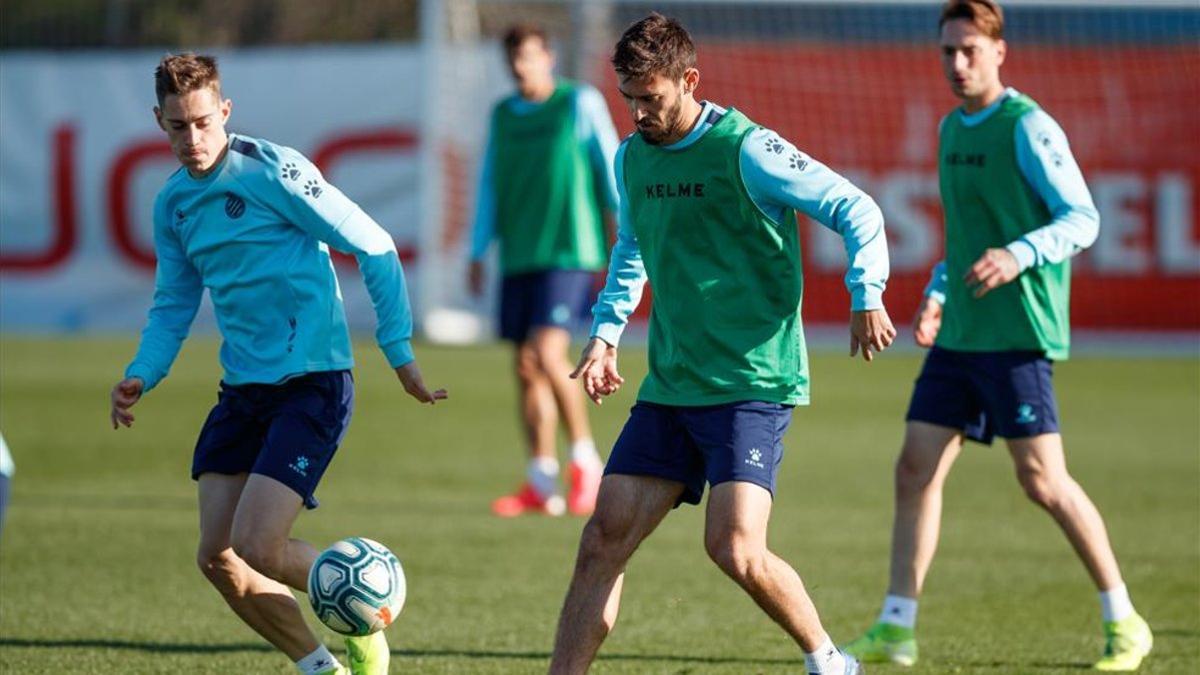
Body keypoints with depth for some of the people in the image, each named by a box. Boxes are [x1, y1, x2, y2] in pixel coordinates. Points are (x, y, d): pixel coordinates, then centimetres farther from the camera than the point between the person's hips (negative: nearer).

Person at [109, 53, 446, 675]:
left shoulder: (273, 171, -13)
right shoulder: (173, 203, 9)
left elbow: (373, 248, -10)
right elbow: (173, 304, 18)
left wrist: (398, 351, -11)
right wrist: (140, 377, 0)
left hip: (312, 383, -7)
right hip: (242, 390, 7)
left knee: (256, 547, -17)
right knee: (217, 557, 1)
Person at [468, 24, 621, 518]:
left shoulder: (581, 103, -1)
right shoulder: (502, 115, 14)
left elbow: (611, 170, 0)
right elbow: (489, 186, 19)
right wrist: (478, 253, 15)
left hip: (570, 254, -5)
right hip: (518, 258, 6)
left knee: (547, 353, -19)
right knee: (526, 368, 3)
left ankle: (586, 463, -4)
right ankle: (541, 486, 7)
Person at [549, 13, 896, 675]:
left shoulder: (745, 150, -11)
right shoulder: (633, 157, 10)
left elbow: (856, 210, -8)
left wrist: (866, 296, -21)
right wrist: (606, 332, 18)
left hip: (751, 384, -7)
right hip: (669, 389, 7)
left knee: (735, 550, -18)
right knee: (603, 538, -1)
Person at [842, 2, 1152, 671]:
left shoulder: (1027, 127, -9)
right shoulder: (953, 128, 15)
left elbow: (1082, 219, -14)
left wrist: (1017, 256, -29)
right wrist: (936, 298, 17)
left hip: (1017, 334, -8)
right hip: (958, 335, 8)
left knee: (1042, 478, -8)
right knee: (916, 467, 1)